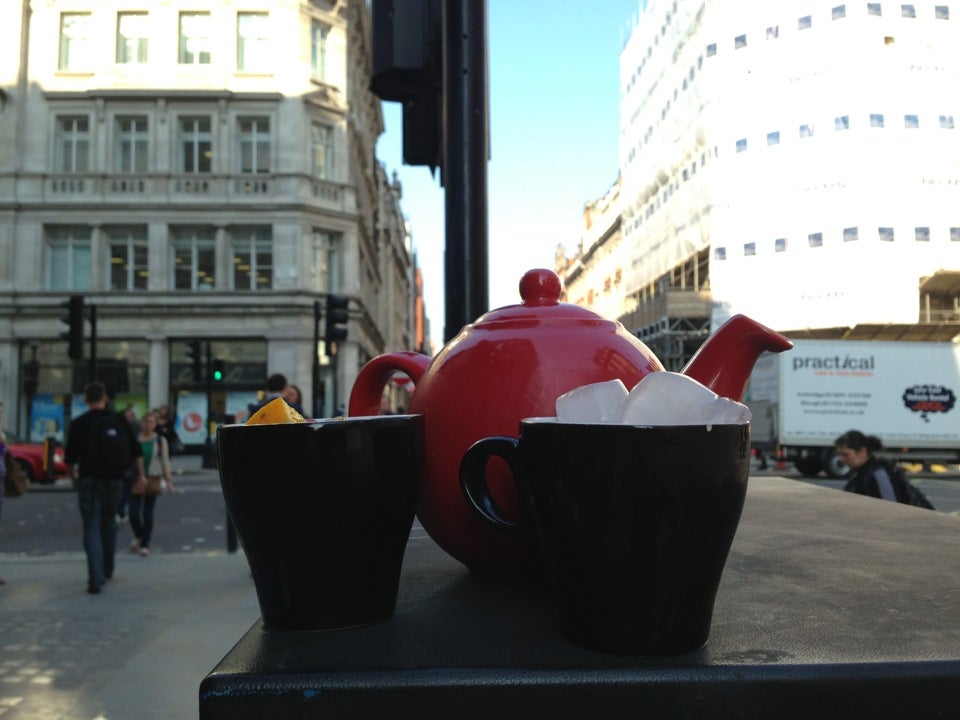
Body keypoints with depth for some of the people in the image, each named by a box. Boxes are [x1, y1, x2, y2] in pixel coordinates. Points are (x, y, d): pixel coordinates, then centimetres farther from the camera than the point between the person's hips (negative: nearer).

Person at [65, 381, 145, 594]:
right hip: (114, 480, 3)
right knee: (109, 523, 20)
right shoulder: (119, 421, 3)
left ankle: (96, 579, -13)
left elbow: (71, 456, -2)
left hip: (90, 480, -3)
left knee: (92, 528, -3)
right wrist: (141, 474, 12)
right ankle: (107, 571, 31)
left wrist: (74, 472, 17)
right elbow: (136, 450, 3)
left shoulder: (79, 423, -5)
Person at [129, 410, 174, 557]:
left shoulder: (160, 441, 4)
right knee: (133, 512, -4)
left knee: (148, 513, 4)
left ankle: (145, 544, 13)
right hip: (136, 480, 0)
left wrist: (168, 480, -2)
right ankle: (138, 536, 26)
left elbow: (165, 462, 5)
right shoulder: (134, 439, 2)